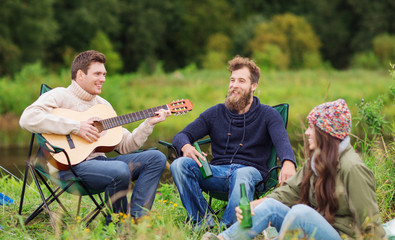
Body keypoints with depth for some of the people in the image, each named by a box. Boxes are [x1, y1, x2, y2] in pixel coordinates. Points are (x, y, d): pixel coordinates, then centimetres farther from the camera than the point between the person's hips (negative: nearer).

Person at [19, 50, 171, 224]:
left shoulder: (102, 105, 21)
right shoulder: (60, 96, -1)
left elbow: (125, 146, 19)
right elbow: (27, 119, -21)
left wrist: (149, 123, 5)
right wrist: (75, 127, -20)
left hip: (99, 161, 8)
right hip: (71, 166, -8)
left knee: (157, 158, -4)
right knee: (120, 171, -35)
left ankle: (136, 218, -12)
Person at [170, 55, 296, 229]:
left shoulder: (267, 115, 7)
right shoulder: (215, 113, 16)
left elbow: (282, 141, -13)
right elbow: (181, 135, 12)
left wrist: (288, 163, -39)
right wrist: (186, 146, -17)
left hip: (251, 170, -3)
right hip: (217, 172, 3)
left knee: (243, 174, -40)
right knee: (179, 165, -24)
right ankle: (203, 221, -27)